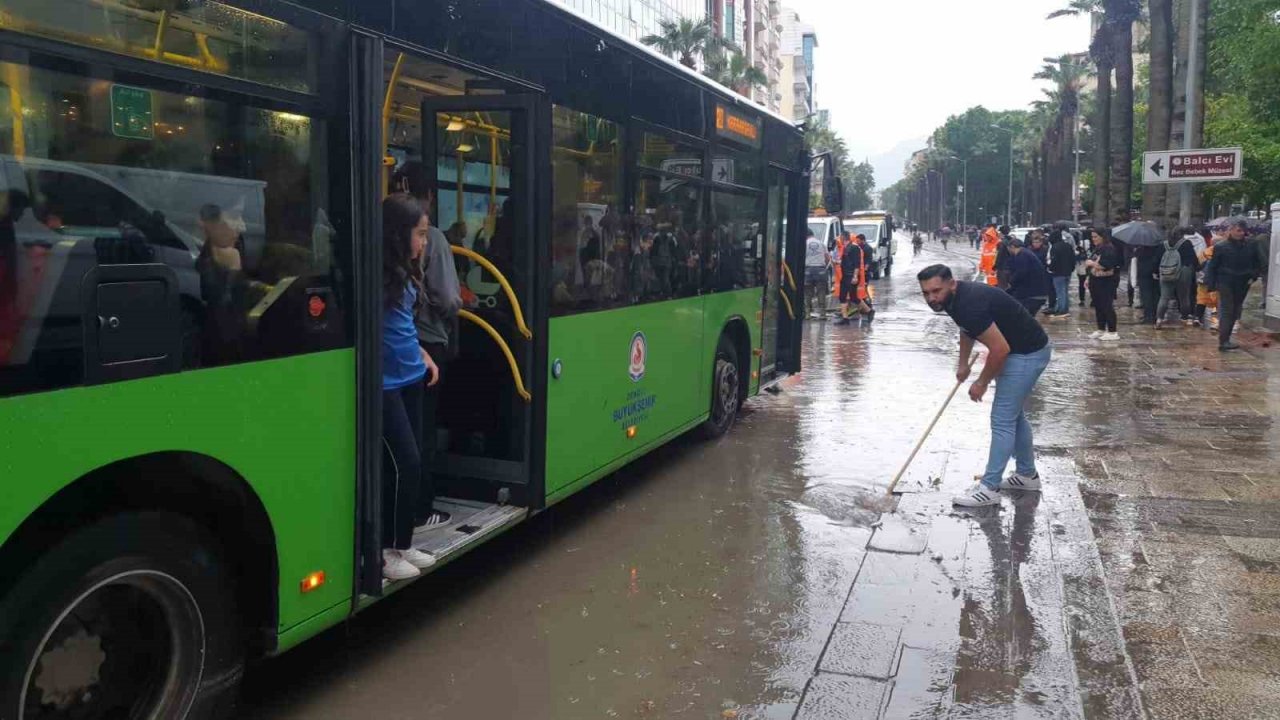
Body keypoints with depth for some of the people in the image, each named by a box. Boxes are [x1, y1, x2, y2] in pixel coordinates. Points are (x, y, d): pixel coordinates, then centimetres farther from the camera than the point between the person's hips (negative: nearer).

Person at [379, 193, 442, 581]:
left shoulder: (406, 274, 10)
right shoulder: (378, 275, -17)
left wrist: (425, 357, 22)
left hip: (411, 378, 9)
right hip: (385, 383, -9)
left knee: (409, 464, 12)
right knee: (405, 464, -6)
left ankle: (402, 543, 23)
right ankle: (387, 549, 7)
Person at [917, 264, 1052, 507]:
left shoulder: (970, 304, -30)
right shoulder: (957, 298, 0)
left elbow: (1000, 349, -28)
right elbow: (966, 328, 22)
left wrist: (982, 383, -15)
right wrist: (963, 364, 21)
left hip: (1027, 353, -10)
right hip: (1022, 350, 10)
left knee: (1002, 420, -6)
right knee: (1014, 415, 20)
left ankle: (989, 488, 1)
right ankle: (1027, 475, 35)